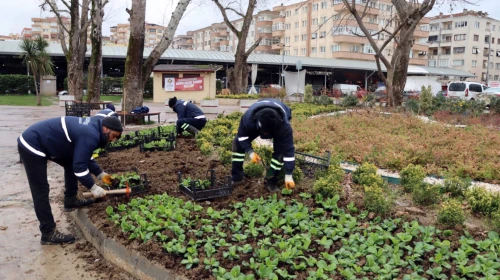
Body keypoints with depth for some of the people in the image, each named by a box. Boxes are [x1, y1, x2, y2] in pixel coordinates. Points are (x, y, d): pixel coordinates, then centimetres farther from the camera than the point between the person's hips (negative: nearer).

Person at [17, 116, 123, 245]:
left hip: (43, 142, 10)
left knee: (71, 162, 20)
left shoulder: (91, 127, 8)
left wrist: (100, 174, 16)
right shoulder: (90, 136, -23)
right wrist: (93, 187, -11)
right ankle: (48, 233, 0)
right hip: (32, 145, -10)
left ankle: (70, 200, 29)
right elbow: (79, 166, -21)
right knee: (41, 191, -7)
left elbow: (84, 157, 19)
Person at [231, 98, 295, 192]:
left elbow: (288, 149, -41)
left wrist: (288, 175, -38)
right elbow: (242, 135, -22)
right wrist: (250, 152, -35)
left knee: (280, 149, -25)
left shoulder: (284, 125, -47)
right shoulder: (248, 118, -44)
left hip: (278, 124, -2)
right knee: (238, 142, -10)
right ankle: (236, 177, 3)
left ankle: (271, 181, -9)